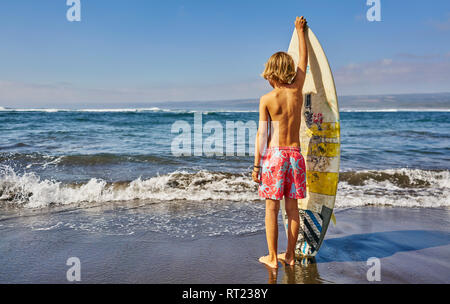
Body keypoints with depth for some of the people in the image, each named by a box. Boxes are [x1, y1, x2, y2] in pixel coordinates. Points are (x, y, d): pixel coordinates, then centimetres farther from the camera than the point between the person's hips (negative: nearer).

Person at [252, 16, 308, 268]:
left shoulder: (267, 99, -6)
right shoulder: (297, 90, 2)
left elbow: (262, 134, -8)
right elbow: (304, 60, 17)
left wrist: (256, 164, -3)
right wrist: (300, 30, 29)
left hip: (274, 154, -3)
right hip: (295, 154, 4)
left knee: (272, 208, 5)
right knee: (292, 207, 10)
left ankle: (273, 258, 12)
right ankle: (290, 255, 21)